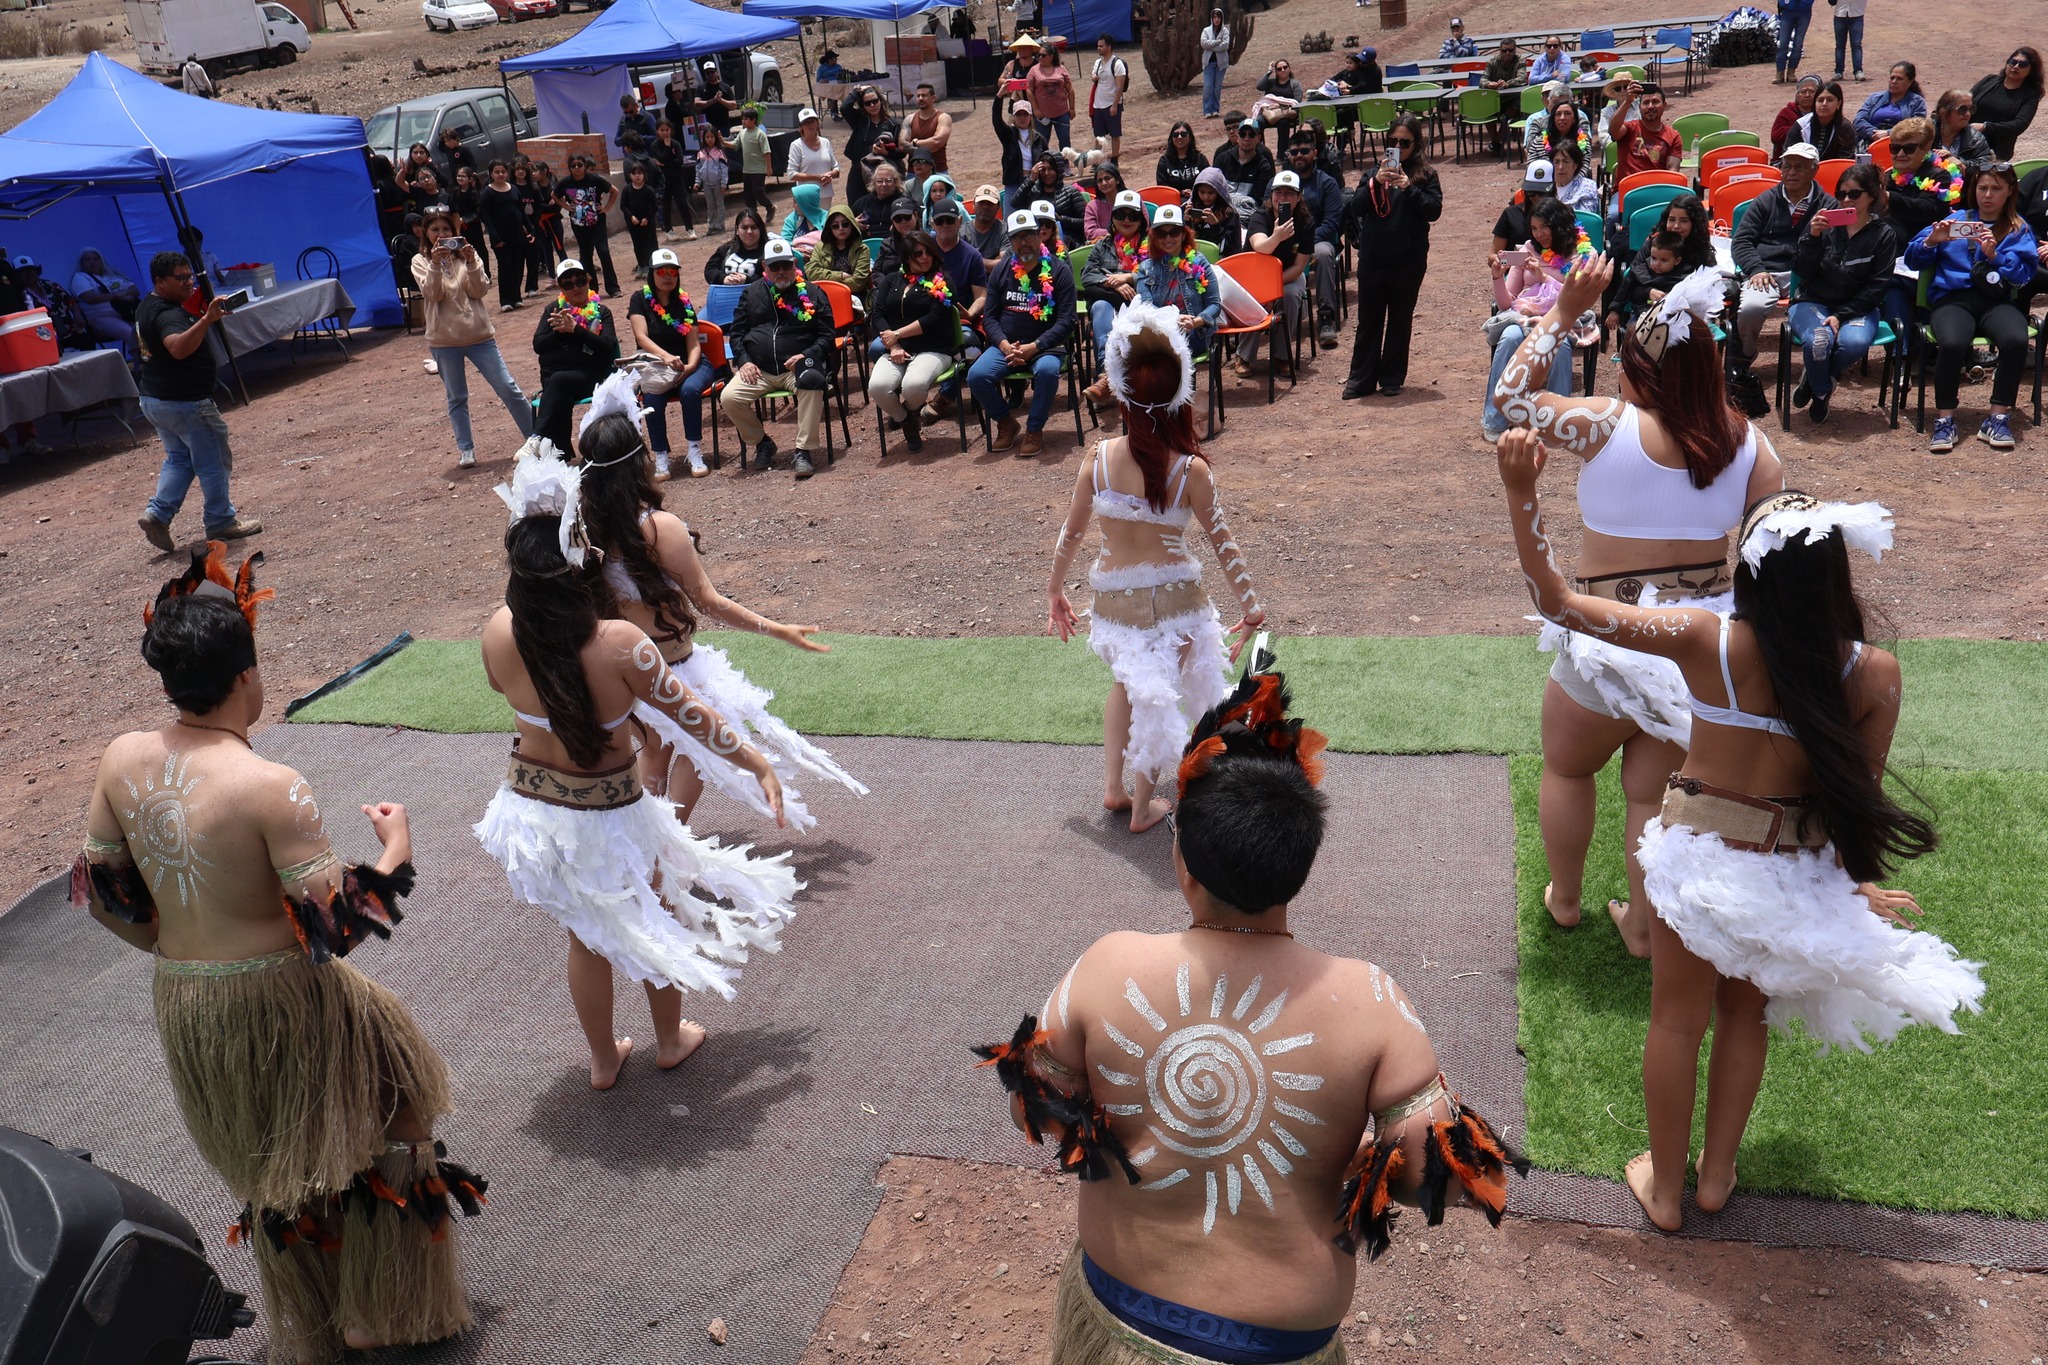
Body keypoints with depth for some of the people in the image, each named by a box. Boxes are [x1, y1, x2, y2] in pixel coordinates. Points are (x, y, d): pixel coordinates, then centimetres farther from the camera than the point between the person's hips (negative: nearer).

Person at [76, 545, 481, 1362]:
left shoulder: (121, 762, -7)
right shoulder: (272, 790, -26)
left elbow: (103, 891, 4)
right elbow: (333, 928, -23)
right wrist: (396, 851, -8)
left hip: (180, 1006, 7)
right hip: (279, 1002, -6)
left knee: (266, 1171, 26)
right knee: (378, 1117, 19)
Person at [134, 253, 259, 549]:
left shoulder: (147, 306, 11)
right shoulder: (168, 314, -22)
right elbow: (179, 348, -44)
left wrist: (207, 316, 22)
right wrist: (207, 319, -54)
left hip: (152, 400, 10)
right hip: (185, 403, -10)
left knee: (179, 458, 20)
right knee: (214, 462, 4)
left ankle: (157, 514, 8)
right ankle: (221, 522, 13)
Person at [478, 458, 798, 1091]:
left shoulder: (499, 634, -18)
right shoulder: (619, 643, -30)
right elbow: (691, 715, -17)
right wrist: (758, 761, -3)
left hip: (534, 804, 4)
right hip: (610, 818, -4)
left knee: (585, 936, 25)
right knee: (657, 919, 25)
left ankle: (603, 1059, 44)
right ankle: (671, 1039, 46)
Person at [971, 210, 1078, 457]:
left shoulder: (1058, 270, -1)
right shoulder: (1001, 270, 9)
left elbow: (1066, 320, -7)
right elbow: (989, 317, 8)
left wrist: (1033, 347, -18)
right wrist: (1005, 346, -12)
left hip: (1046, 345, -3)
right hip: (1006, 345, 3)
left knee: (1047, 371, -37)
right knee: (977, 376, -24)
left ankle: (1035, 429, -13)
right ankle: (1006, 423, 3)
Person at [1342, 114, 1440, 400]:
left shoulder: (1425, 175, 1)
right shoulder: (1376, 171, 7)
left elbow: (1434, 210, -10)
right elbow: (1355, 208, -3)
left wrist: (1409, 188, -21)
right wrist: (1375, 183, -18)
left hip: (1409, 261, -2)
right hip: (1372, 260, 2)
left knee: (1400, 320, 9)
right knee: (1368, 320, 7)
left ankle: (1392, 378, 18)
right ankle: (1361, 379, 13)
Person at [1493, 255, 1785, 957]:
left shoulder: (1610, 424, -16)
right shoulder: (1747, 441, -3)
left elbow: (1512, 393, -5)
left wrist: (1564, 310, 0)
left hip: (1610, 633, -4)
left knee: (1566, 768, 22)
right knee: (1654, 791, 17)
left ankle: (1564, 899, 38)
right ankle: (1643, 924, 29)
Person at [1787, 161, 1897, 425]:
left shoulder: (1883, 234, 2)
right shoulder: (1823, 223, 3)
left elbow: (1878, 285, -2)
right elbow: (1800, 270, -3)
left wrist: (1842, 315, -14)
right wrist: (1813, 237, -20)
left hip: (1857, 307, 0)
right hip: (1813, 302, 0)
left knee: (1855, 343, -35)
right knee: (1819, 339, -35)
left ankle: (1812, 380, -3)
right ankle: (1821, 392, -4)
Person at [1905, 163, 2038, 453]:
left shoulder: (2019, 230, 19)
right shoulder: (1956, 219, 20)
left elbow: (2025, 273, 3)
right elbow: (1913, 260, 12)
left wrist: (1995, 256, -11)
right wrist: (1931, 241, -8)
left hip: (1998, 301, 1)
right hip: (1953, 298, -1)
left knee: (2016, 340, -33)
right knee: (1951, 343, -36)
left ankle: (1998, 419, -21)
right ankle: (1945, 420, -23)